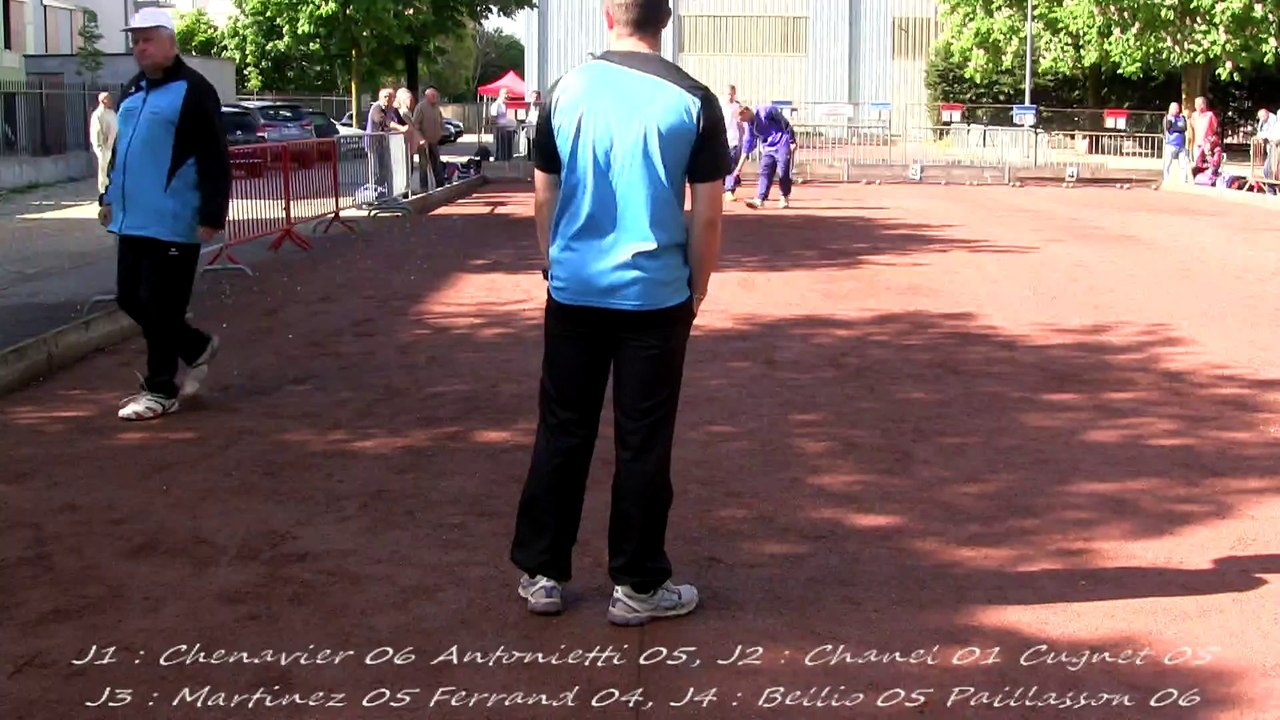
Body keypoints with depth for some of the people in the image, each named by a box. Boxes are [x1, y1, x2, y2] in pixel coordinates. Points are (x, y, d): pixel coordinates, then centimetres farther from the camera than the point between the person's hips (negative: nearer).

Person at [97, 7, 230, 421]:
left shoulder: (193, 91, -11)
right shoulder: (133, 91, 15)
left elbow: (215, 161, -14)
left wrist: (212, 215, -19)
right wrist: (110, 197, 24)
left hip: (173, 223, -9)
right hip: (134, 220, 9)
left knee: (160, 307, -4)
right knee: (130, 299, 13)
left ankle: (160, 390, 8)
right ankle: (198, 347, 31)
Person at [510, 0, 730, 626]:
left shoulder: (567, 90, 0)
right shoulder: (692, 100, -6)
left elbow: (543, 200, 6)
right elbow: (707, 216, -4)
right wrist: (696, 292, 8)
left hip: (574, 294, 2)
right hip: (656, 297, -2)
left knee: (561, 435, 13)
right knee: (643, 445, 6)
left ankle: (541, 574, 21)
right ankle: (636, 587, 16)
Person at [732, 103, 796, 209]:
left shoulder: (765, 111, -15)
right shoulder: (749, 124, 6)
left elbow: (785, 123, -12)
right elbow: (748, 145, 11)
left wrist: (792, 141, -13)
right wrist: (740, 166, 9)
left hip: (783, 145, -7)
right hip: (768, 149, 7)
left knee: (783, 173, -5)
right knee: (765, 173, -6)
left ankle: (785, 199, 9)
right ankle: (759, 199, -13)